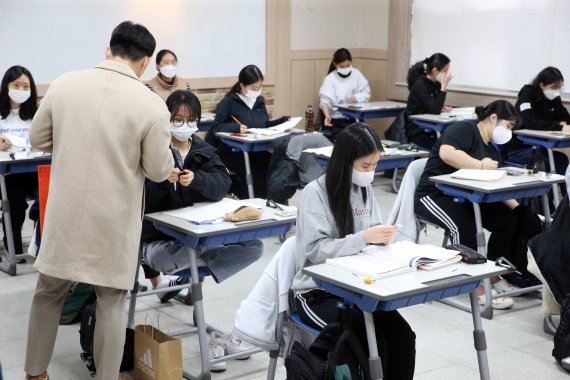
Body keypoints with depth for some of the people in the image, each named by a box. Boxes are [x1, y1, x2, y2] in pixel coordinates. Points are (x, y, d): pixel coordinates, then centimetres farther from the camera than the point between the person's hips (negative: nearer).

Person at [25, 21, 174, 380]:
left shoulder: (63, 84, -4)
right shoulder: (151, 104, -14)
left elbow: (38, 139, 7)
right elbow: (159, 171, -6)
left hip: (65, 213, 3)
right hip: (113, 220, -3)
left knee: (49, 293, 20)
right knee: (112, 301, 12)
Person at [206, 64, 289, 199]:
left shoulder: (260, 101, 14)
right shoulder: (229, 102, -7)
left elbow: (264, 125, 22)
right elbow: (216, 128, -13)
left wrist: (283, 120, 6)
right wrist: (236, 127, -30)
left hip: (254, 150, 6)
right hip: (230, 151, -6)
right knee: (255, 171, -31)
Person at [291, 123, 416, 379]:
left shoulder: (364, 188, 7)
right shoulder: (315, 193, -13)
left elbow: (371, 238, 13)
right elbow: (315, 250, -20)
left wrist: (382, 237, -11)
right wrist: (363, 238, -27)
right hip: (318, 293, -6)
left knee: (403, 335, -19)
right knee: (373, 343, -27)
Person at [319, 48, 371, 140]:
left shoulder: (356, 74, 4)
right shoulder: (330, 79, -8)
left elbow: (366, 93, 5)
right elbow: (325, 100, -20)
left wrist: (356, 97, -18)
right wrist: (327, 116, -40)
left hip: (355, 117, 3)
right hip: (336, 119, -3)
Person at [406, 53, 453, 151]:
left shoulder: (436, 84, 7)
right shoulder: (420, 85, -16)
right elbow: (435, 110, -25)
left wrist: (443, 108, -5)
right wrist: (444, 86, -23)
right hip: (418, 133, -7)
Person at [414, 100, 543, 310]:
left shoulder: (491, 149, 17)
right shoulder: (464, 129, -11)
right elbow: (446, 153, -31)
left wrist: (517, 207, -1)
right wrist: (481, 165, -22)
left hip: (466, 198, 9)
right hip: (436, 195, -9)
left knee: (509, 219, -9)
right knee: (464, 227, -34)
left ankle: (493, 275, 0)